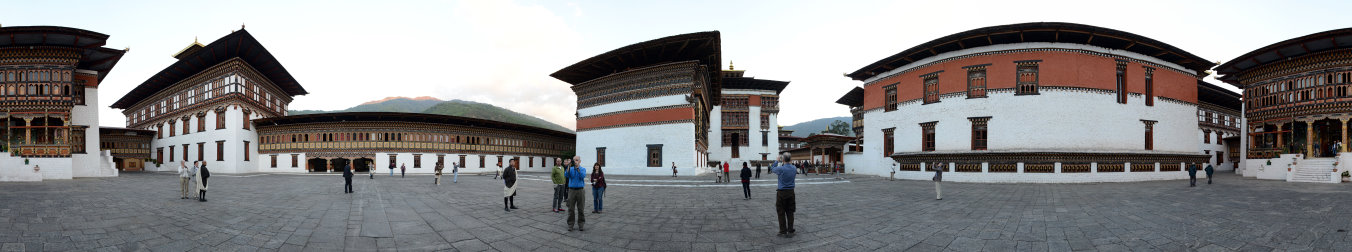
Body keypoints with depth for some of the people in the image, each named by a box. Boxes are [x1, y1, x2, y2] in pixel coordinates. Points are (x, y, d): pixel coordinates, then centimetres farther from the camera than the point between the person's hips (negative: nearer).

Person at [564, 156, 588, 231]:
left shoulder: (583, 169, 5)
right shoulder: (570, 169, 8)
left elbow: (582, 176, -16)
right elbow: (566, 175, -11)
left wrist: (578, 168, -25)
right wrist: (568, 167, -22)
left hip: (580, 190, -1)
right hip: (572, 190, 1)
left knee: (580, 208, 2)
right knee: (571, 208, 1)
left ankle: (581, 225, 9)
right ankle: (570, 224, 8)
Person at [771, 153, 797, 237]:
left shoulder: (781, 168, -18)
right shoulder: (794, 168, -1)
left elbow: (772, 169, 2)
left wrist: (777, 161, 15)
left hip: (782, 192, -5)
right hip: (791, 192, 5)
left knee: (781, 213, 3)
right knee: (790, 212, 11)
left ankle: (783, 232, 4)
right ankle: (790, 231, 13)